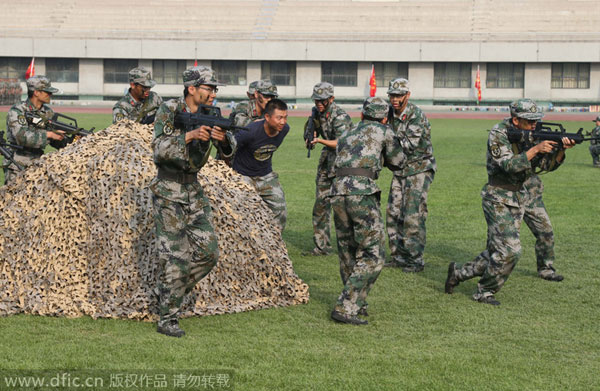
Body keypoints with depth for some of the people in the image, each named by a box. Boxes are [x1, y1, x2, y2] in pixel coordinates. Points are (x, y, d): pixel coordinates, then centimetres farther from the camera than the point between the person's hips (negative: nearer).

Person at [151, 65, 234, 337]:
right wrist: (189, 135, -33)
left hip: (193, 190, 6)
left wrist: (223, 137, -24)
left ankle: (171, 292, 21)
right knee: (175, 257, -7)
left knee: (208, 252, 3)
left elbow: (230, 149, -1)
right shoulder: (169, 111, -11)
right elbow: (159, 149, -21)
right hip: (168, 192, -6)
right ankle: (167, 319, 0)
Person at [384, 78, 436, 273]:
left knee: (413, 216, -10)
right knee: (394, 213, 6)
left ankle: (415, 260, -3)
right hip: (401, 169, 7)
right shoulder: (391, 113, 3)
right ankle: (399, 256, 16)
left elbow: (409, 145, -25)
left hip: (420, 169, -7)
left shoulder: (416, 116, -20)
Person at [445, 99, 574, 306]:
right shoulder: (498, 135, -15)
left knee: (496, 254, 9)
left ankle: (458, 273, 23)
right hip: (500, 201, -7)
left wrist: (561, 149, -14)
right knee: (509, 250, -15)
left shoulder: (532, 134, 4)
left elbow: (548, 165, 4)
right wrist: (535, 149, -29)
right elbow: (509, 165, -27)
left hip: (523, 195, 7)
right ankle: (484, 292, 2)